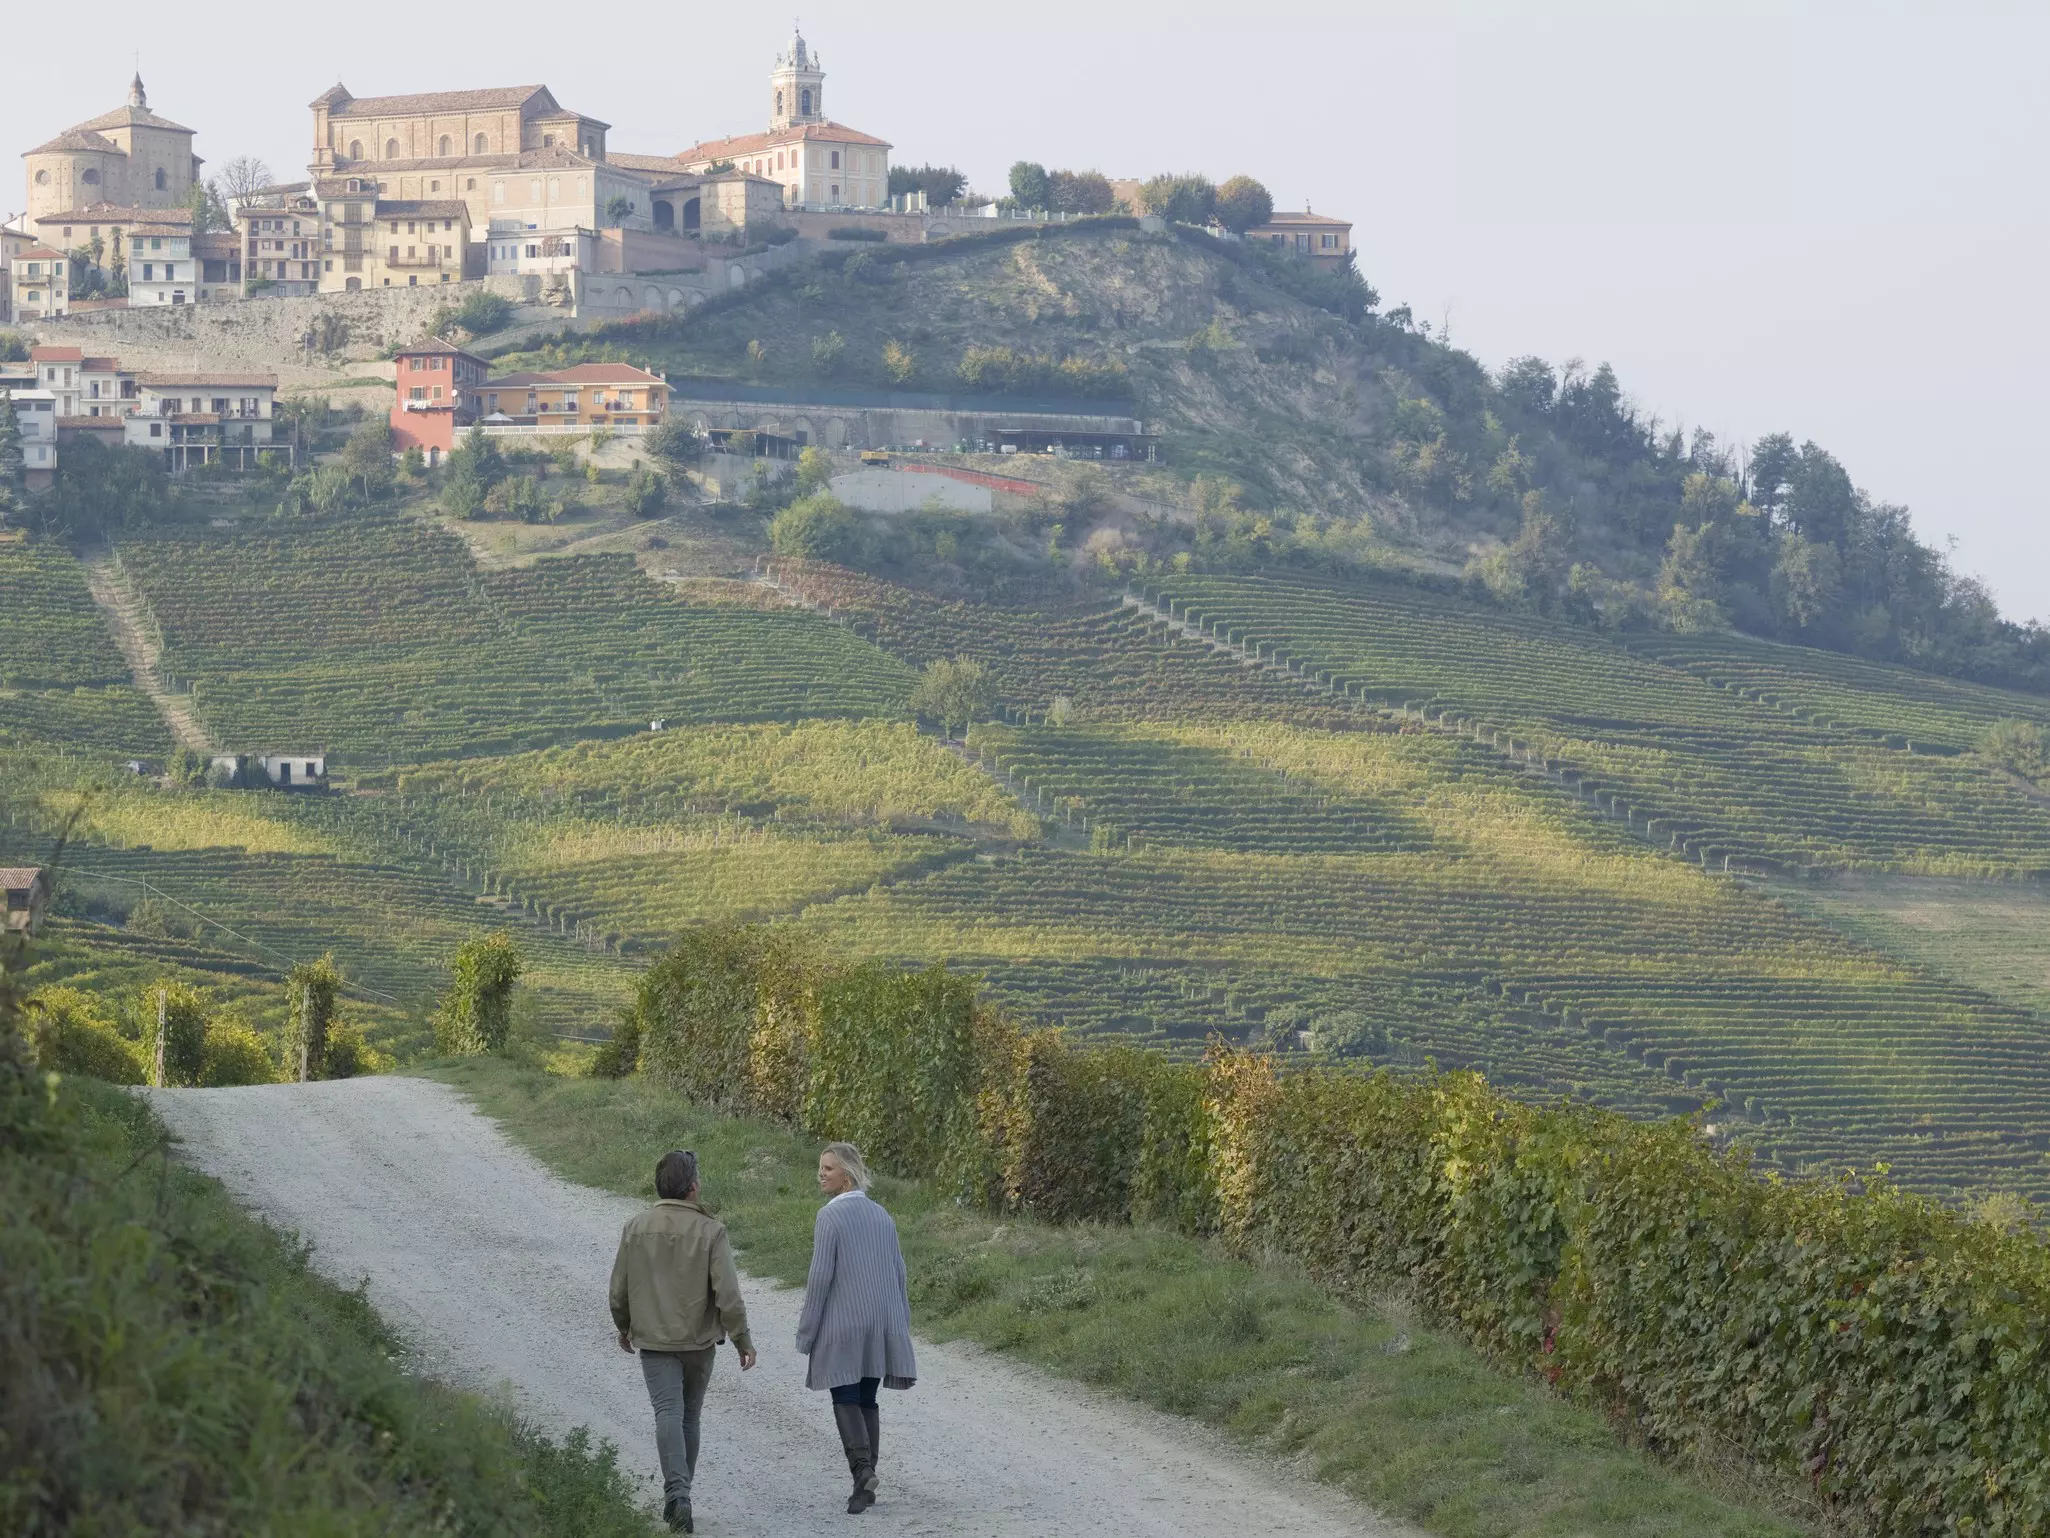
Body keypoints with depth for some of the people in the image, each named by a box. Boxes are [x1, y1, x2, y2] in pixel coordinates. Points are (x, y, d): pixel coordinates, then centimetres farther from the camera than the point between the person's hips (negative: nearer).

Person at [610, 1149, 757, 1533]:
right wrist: (743, 1339, -5)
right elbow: (727, 1293, -14)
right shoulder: (711, 1231, -11)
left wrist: (624, 1327, 23)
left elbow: (619, 1290, 5)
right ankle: (679, 1496, 24)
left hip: (654, 1341, 0)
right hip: (699, 1341, 0)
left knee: (668, 1414, -6)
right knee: (689, 1416, 15)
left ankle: (677, 1493, -25)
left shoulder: (636, 1229, -3)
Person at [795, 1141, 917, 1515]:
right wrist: (900, 1326, 17)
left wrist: (806, 1331, -7)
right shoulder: (881, 1216, 8)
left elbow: (820, 1276, -14)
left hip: (842, 1326, -6)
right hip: (881, 1325, 6)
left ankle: (863, 1468, -19)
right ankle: (867, 1479, 12)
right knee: (867, 1400, 12)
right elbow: (899, 1272, 10)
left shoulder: (830, 1217, -12)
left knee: (846, 1399, 0)